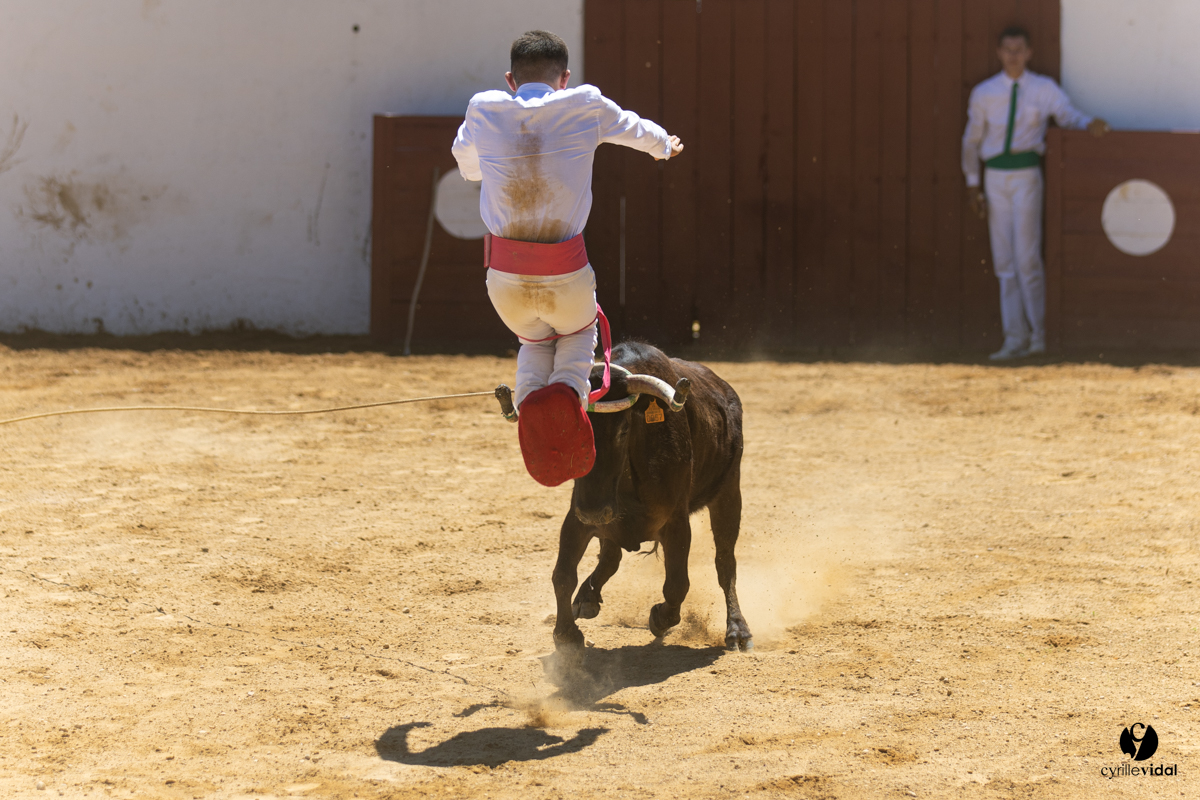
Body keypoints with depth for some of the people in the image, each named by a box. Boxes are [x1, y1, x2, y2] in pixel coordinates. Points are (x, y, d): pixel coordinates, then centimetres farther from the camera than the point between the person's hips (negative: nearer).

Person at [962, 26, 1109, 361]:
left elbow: (1066, 112, -14)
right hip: (996, 176, 3)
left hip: (1026, 174, -3)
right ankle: (1015, 339, 7)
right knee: (1004, 261, 3)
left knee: (1027, 257, -11)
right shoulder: (984, 93, 7)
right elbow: (972, 139, 13)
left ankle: (1037, 334, -1)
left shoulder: (1043, 89, 1)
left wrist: (1090, 123, -36)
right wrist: (972, 183, 10)